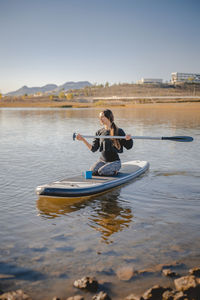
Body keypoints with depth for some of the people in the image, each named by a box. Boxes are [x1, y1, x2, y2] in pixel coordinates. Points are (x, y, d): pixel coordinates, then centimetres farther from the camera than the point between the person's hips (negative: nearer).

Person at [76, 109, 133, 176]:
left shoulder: (118, 131, -5)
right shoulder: (99, 132, 6)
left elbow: (128, 146, -4)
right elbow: (93, 149, 3)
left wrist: (129, 139, -26)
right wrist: (83, 140, -8)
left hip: (114, 161, -4)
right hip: (102, 160, 4)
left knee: (101, 171, -28)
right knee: (92, 171, -21)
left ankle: (114, 171, 2)